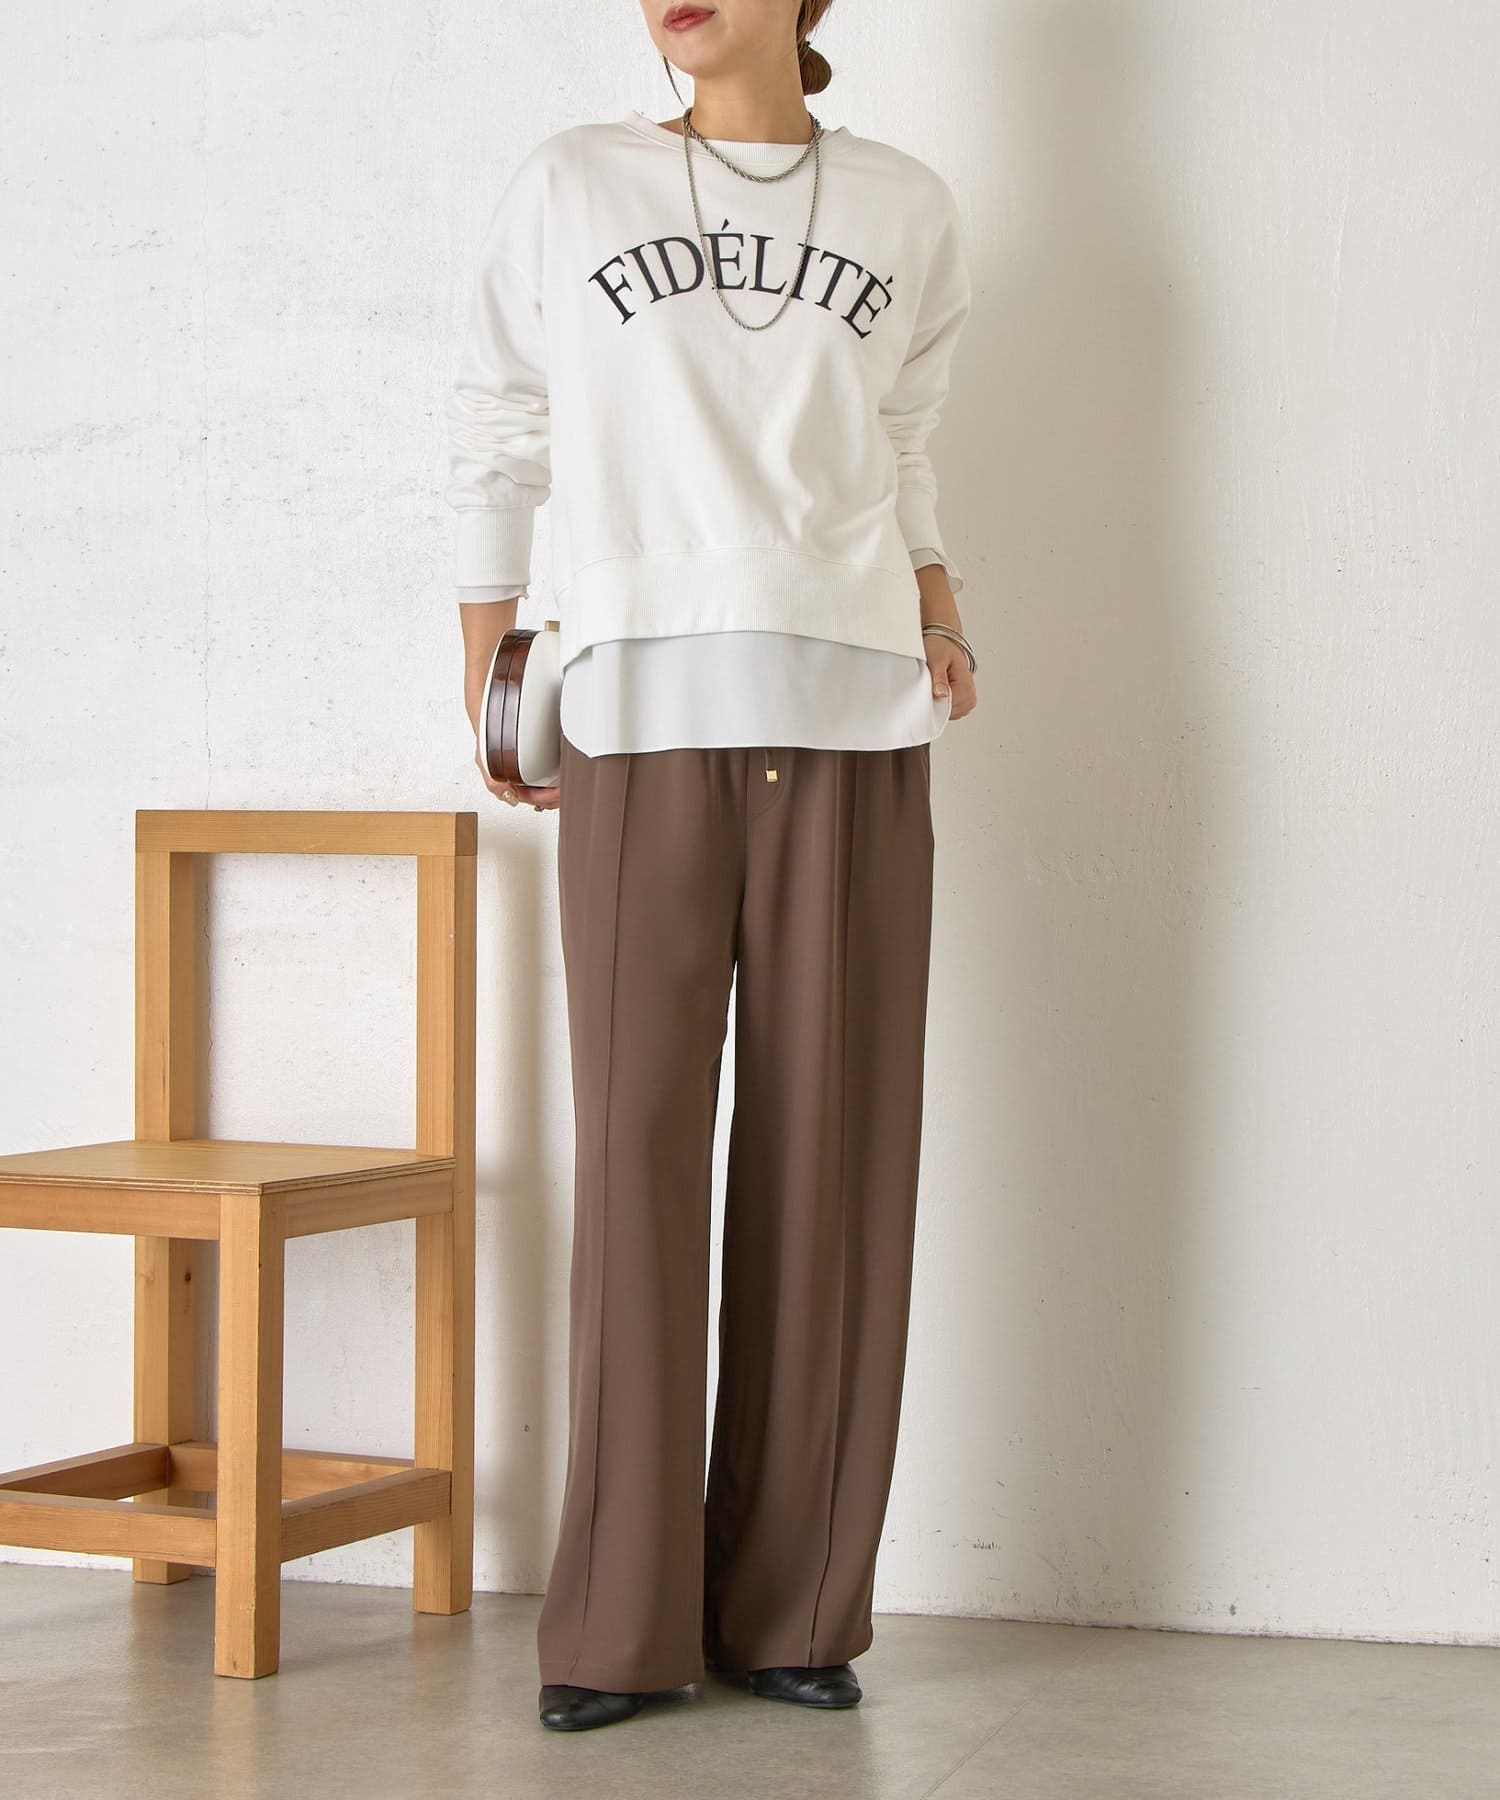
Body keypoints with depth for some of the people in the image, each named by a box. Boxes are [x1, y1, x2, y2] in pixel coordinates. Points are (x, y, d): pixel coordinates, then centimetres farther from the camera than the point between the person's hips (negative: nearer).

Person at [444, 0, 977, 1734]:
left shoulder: (909, 213, 14)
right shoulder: (570, 188, 9)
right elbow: (493, 433, 14)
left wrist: (940, 615, 11)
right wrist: (486, 679, 8)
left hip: (853, 722, 2)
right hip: (641, 721, -1)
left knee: (830, 1151, -1)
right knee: (638, 1146, -5)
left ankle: (791, 1610, 8)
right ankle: (619, 1625, 3)